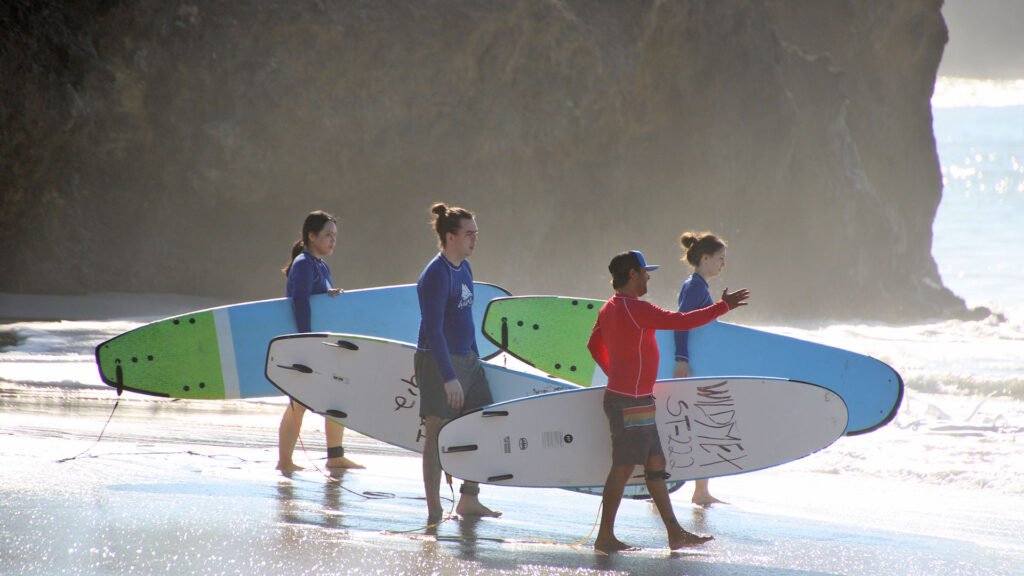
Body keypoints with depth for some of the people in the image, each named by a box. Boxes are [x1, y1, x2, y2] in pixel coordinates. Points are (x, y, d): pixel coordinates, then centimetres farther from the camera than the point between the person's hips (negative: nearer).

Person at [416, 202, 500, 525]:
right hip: (438, 363, -9)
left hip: (466, 359, 9)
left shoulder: (464, 269, 11)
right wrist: (449, 377, -23)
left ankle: (469, 500, 20)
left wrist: (475, 358, 21)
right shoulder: (436, 275, -17)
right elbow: (433, 330, -20)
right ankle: (434, 511, 1)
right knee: (436, 435, -3)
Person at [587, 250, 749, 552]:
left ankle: (675, 533, 15)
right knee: (623, 468, -5)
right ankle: (605, 537, 0)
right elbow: (683, 321, -21)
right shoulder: (636, 309, -19)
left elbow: (594, 345, 25)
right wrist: (723, 306, -12)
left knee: (655, 464, 12)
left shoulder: (610, 309, 12)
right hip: (630, 403, -10)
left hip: (637, 401, 10)